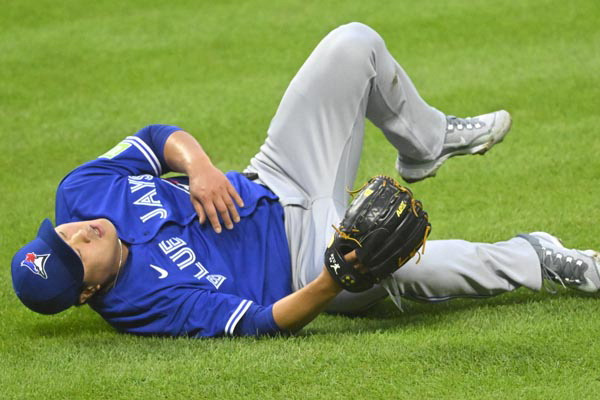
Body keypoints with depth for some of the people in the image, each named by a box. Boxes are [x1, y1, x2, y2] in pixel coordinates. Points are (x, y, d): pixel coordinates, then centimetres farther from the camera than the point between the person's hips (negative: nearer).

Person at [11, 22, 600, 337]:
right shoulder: (150, 304, -28)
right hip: (299, 257, -7)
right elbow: (263, 323, -29)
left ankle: (425, 143, 23)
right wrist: (338, 280, -45)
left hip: (273, 187, 7)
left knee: (354, 46, -7)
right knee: (401, 267, -40)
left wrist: (199, 167, -19)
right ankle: (536, 261, -9)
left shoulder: (81, 192, -12)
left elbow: (159, 139, 3)